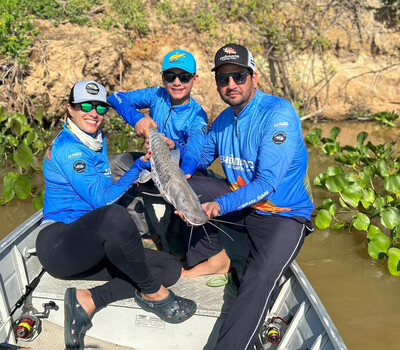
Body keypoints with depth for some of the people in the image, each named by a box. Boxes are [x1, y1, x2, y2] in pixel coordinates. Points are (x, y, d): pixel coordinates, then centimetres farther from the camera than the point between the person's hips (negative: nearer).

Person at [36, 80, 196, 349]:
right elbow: (100, 198, -17)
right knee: (115, 216, -42)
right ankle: (153, 293, -19)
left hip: (91, 250, 9)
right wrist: (140, 166, -12)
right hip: (58, 243, -9)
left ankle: (87, 301, -14)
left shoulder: (97, 140, 14)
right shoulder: (66, 148, -11)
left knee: (171, 268, -5)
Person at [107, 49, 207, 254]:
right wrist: (137, 118, -40)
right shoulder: (157, 96, -10)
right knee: (114, 164, -15)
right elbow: (116, 98, -19)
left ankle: (177, 243, -4)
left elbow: (192, 156, -36)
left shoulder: (197, 116, -22)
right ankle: (147, 235, -10)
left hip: (181, 170, -5)